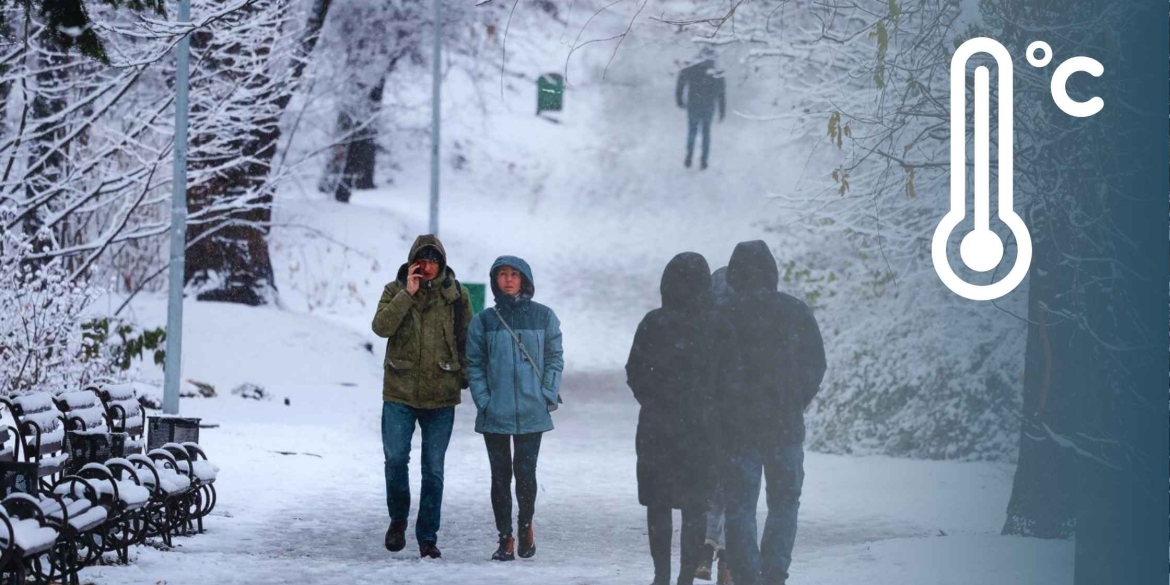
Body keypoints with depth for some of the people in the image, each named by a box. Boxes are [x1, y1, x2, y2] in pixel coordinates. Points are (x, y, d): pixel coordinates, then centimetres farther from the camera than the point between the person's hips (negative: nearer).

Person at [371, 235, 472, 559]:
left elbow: (466, 340, 9)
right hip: (399, 391, 0)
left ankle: (428, 537, 12)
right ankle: (398, 518, 18)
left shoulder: (456, 295, 2)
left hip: (441, 396, 0)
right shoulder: (395, 290, 0)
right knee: (395, 458, -7)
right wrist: (408, 294, -19)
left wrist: (466, 379, 7)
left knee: (433, 469, 4)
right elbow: (381, 326, -15)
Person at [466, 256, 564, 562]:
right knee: (500, 475, 4)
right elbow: (475, 364, 5)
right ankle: (505, 537, 12)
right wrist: (483, 400, -6)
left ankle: (526, 523, 22)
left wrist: (548, 396, -5)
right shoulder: (483, 321, 5)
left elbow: (554, 359, 6)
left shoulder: (544, 317, 4)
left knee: (525, 472, -3)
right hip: (494, 414, 1)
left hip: (532, 411, -1)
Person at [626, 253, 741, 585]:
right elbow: (730, 379, -2)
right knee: (695, 507, 6)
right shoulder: (719, 327, -4)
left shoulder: (653, 323, -7)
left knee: (658, 504, 9)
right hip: (702, 429, 1)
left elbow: (634, 373, -3)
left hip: (657, 426, -1)